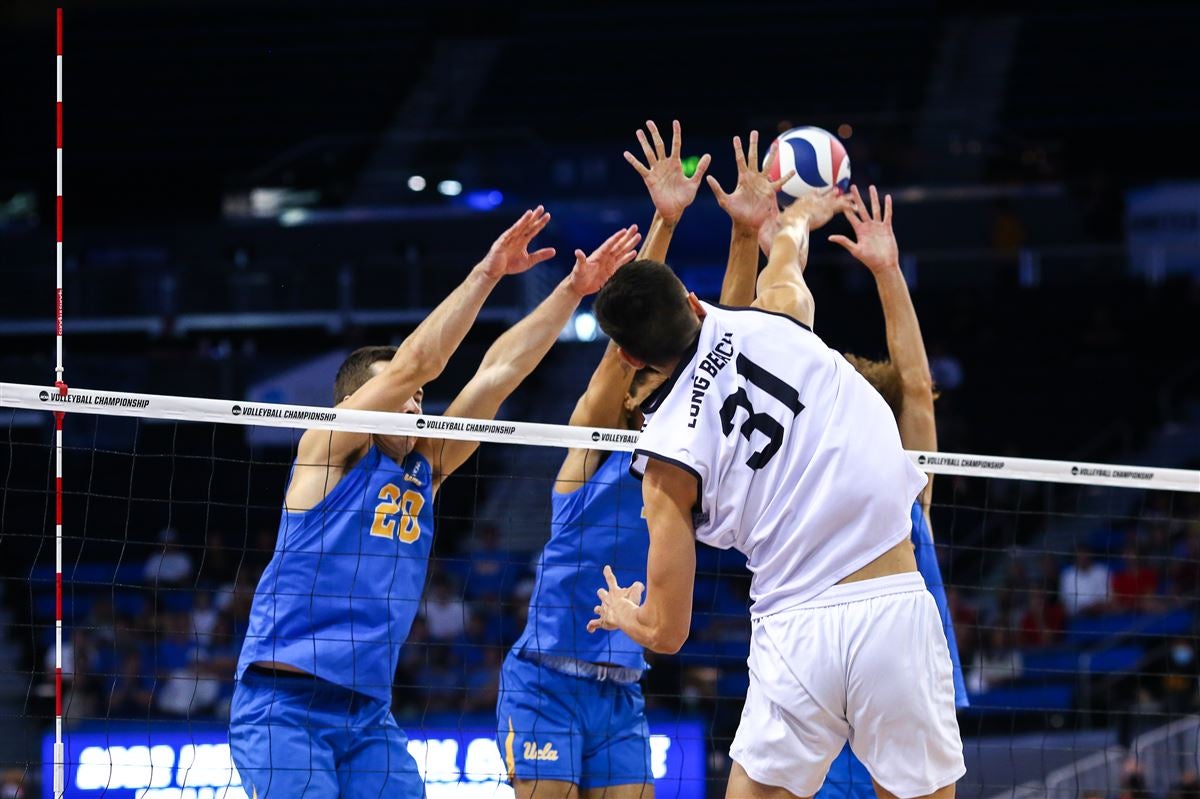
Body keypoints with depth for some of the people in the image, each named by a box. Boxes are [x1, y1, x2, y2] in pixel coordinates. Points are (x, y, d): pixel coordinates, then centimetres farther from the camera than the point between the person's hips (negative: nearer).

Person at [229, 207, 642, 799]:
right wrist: (487, 272, -15)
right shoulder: (329, 447, -2)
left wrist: (573, 290, 8)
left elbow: (497, 373, 12)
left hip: (368, 711, 7)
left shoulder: (423, 470, 15)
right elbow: (414, 362, -13)